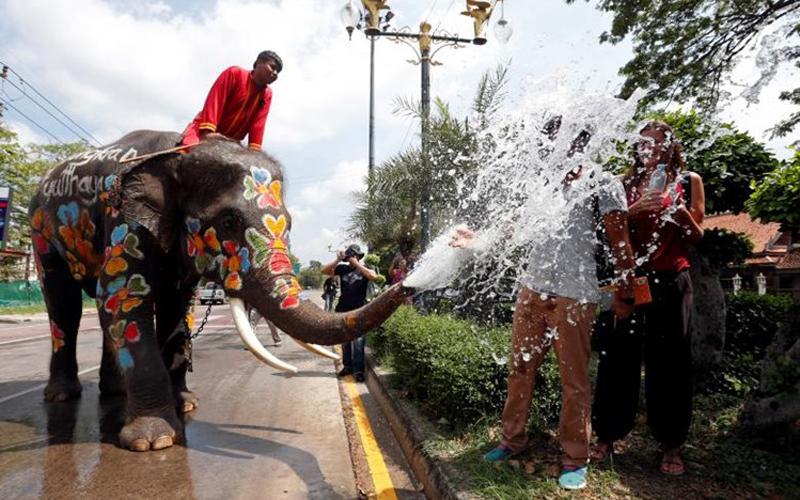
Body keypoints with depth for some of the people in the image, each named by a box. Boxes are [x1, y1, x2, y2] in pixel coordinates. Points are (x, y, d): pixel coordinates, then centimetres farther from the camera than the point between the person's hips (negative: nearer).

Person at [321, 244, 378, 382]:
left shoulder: (364, 269, 1)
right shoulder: (343, 268, 7)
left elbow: (373, 276, -20)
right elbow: (324, 271, 4)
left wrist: (357, 264, -18)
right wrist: (337, 260, -7)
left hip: (359, 311, -4)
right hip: (343, 310, 4)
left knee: (358, 341, -8)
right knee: (344, 340, 11)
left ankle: (359, 370, -5)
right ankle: (348, 366, 23)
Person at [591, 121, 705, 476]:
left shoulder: (689, 181, 8)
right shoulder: (626, 183, 9)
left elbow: (697, 236, 8)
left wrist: (680, 211, -12)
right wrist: (635, 209, -13)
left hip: (671, 281, 0)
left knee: (669, 361, 4)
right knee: (618, 356, 2)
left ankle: (671, 445, 20)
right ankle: (607, 436, 16)